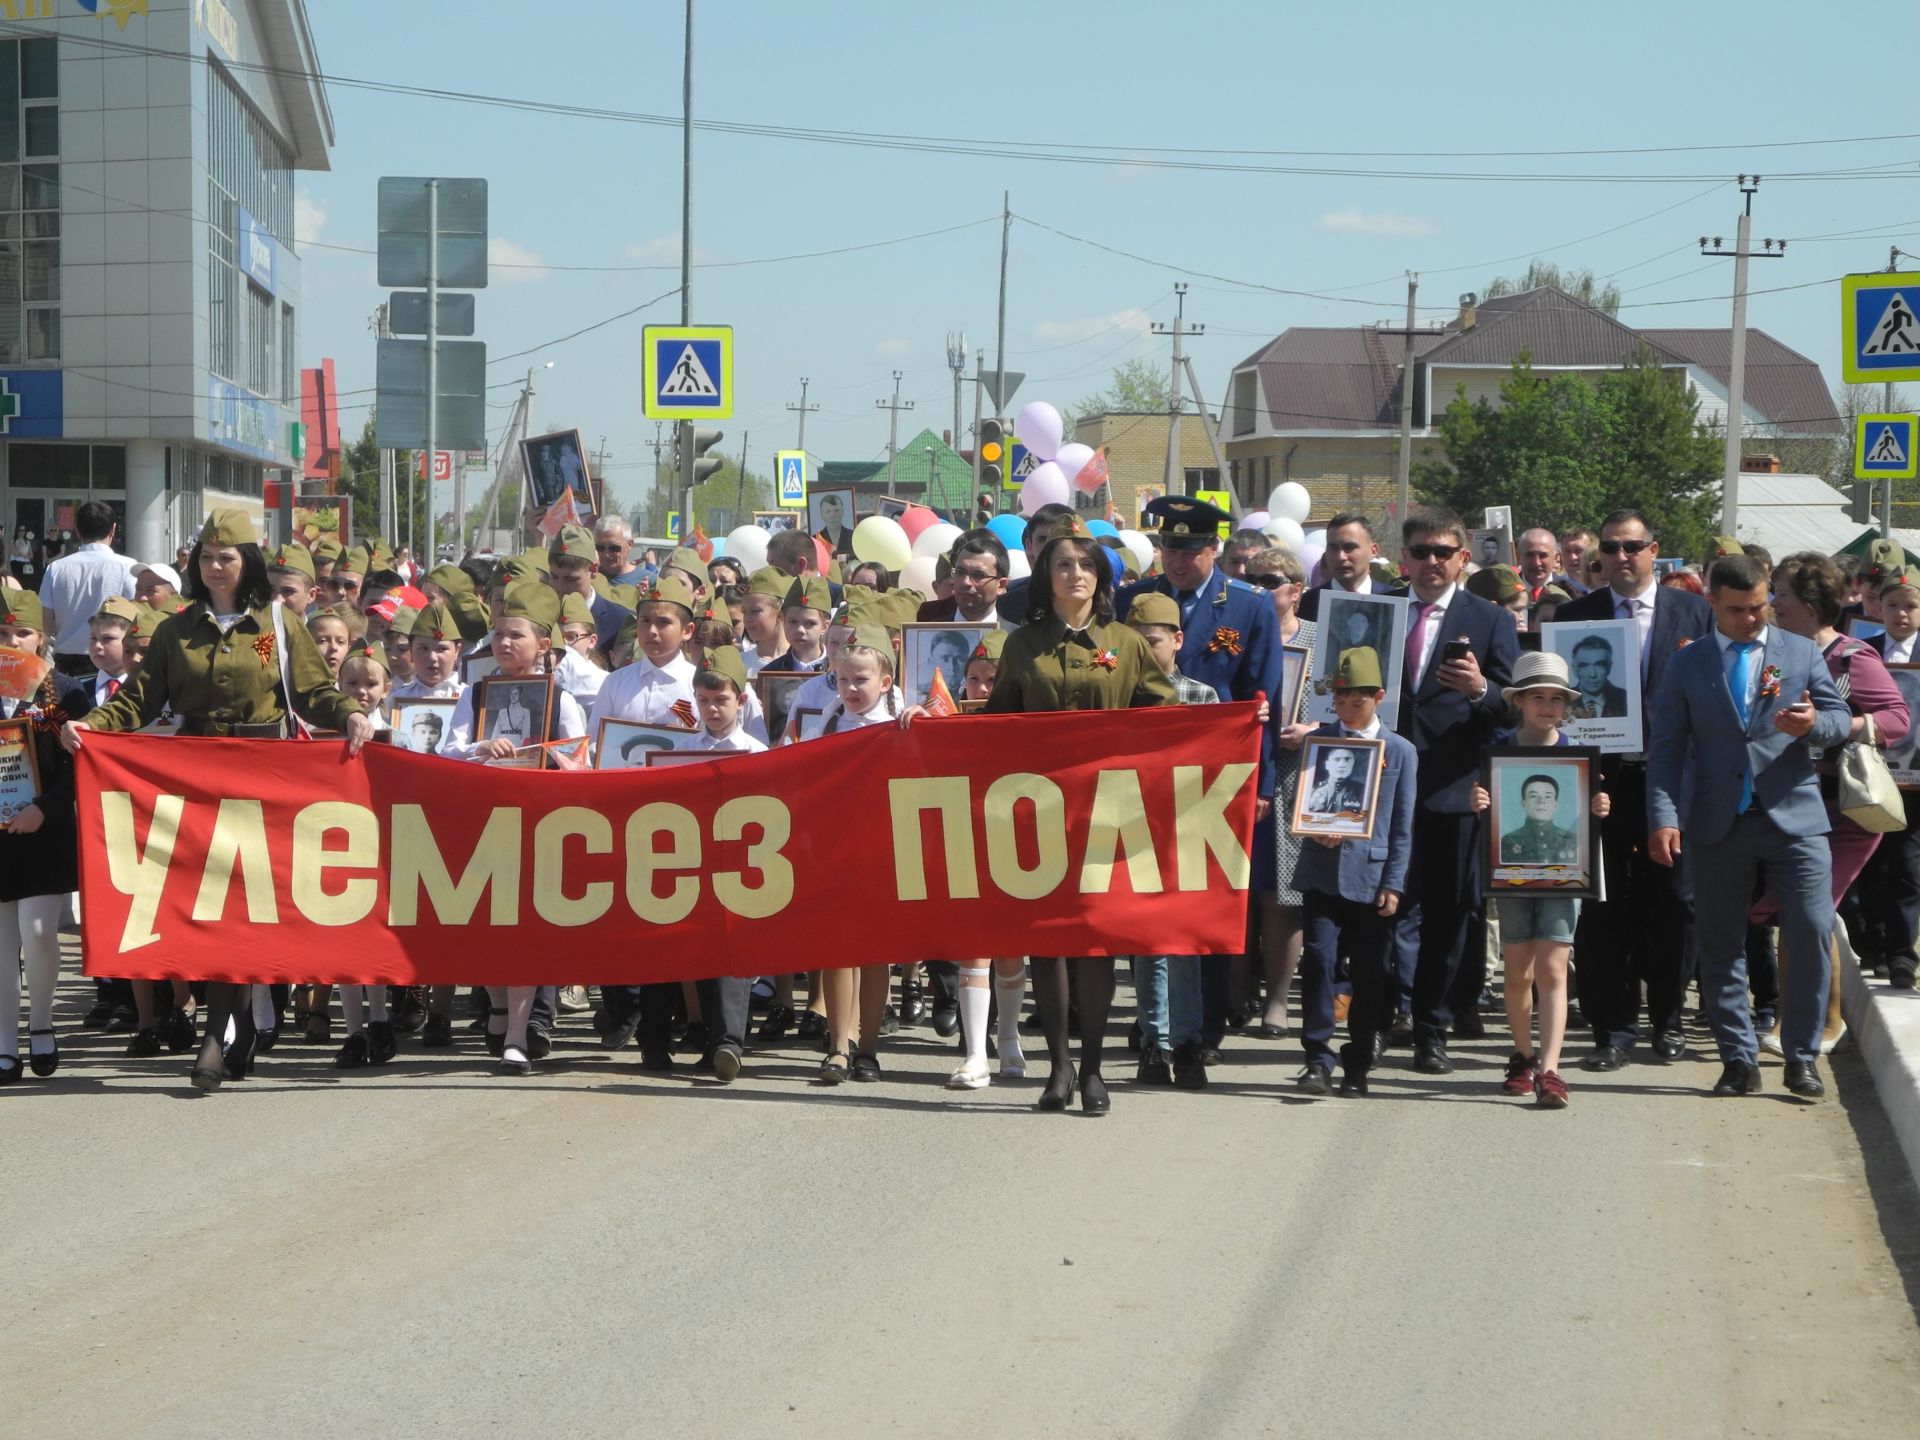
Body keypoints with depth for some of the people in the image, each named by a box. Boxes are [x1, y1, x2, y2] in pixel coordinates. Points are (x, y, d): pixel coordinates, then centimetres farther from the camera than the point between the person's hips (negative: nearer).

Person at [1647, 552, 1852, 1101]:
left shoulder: (1802, 652, 9)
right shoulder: (1687, 665, 7)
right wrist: (1663, 817, -9)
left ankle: (1802, 1058, 3)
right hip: (1719, 824, 1)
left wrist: (1813, 723, -17)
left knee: (1812, 934, -9)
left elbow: (1840, 719, 7)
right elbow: (1666, 748, 3)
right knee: (1720, 947, 3)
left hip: (1793, 817, -1)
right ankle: (1739, 1060, 13)